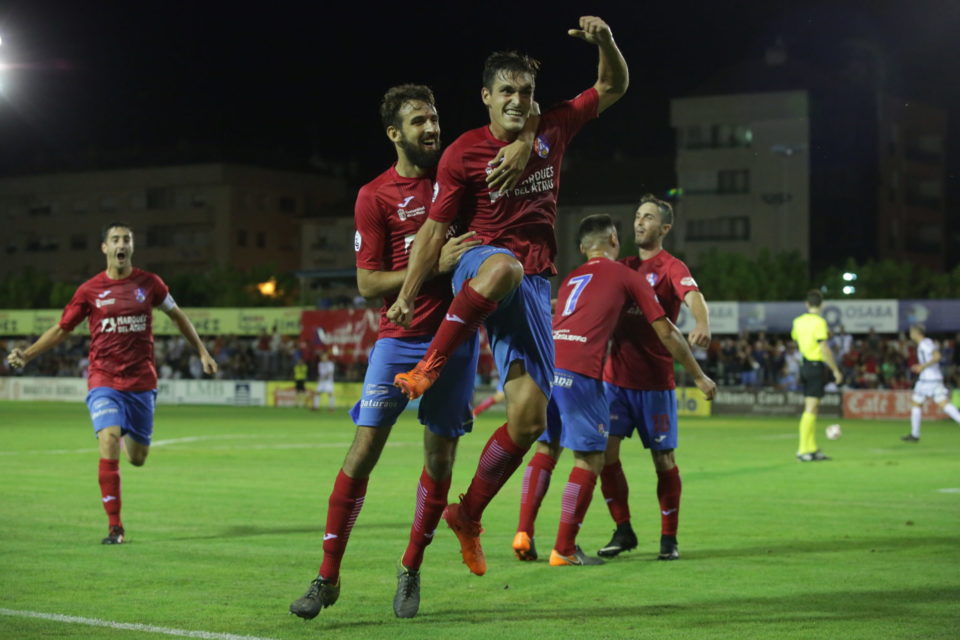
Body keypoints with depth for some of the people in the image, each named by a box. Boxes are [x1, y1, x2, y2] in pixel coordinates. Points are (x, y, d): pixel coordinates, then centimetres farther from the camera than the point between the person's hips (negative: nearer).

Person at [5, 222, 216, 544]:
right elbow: (61, 329, 6)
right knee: (109, 444, -21)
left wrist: (202, 352, 17)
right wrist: (26, 354, -7)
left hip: (141, 381, 2)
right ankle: (114, 526, -12)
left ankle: (128, 433, 47)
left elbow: (177, 315, 17)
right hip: (104, 380, -2)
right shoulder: (89, 290, -2)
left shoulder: (149, 283, 2)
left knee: (137, 458, 7)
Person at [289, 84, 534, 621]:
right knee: (364, 449, -8)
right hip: (399, 339, -2)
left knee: (440, 457, 5)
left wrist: (524, 144, -16)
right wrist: (435, 265, -16)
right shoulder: (375, 196, -2)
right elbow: (368, 283, -5)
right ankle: (328, 577, 1)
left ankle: (411, 572, 22)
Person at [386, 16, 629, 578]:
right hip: (478, 269, -4)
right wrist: (407, 295, -10)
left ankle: (468, 516, 13)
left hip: (533, 287, 4)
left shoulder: (553, 129, 8)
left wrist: (606, 43, -4)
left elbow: (613, 88, 16)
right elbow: (435, 229, -2)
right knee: (505, 263, -46)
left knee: (530, 419, -4)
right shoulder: (463, 154, -4)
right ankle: (430, 366, -34)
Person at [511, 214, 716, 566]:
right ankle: (564, 550, 2)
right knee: (589, 457, 2)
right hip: (579, 372, -6)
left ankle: (523, 533, 10)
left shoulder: (571, 278, 28)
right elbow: (666, 332, 13)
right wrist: (699, 376, 21)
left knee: (546, 448, 18)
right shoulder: (627, 276, 12)